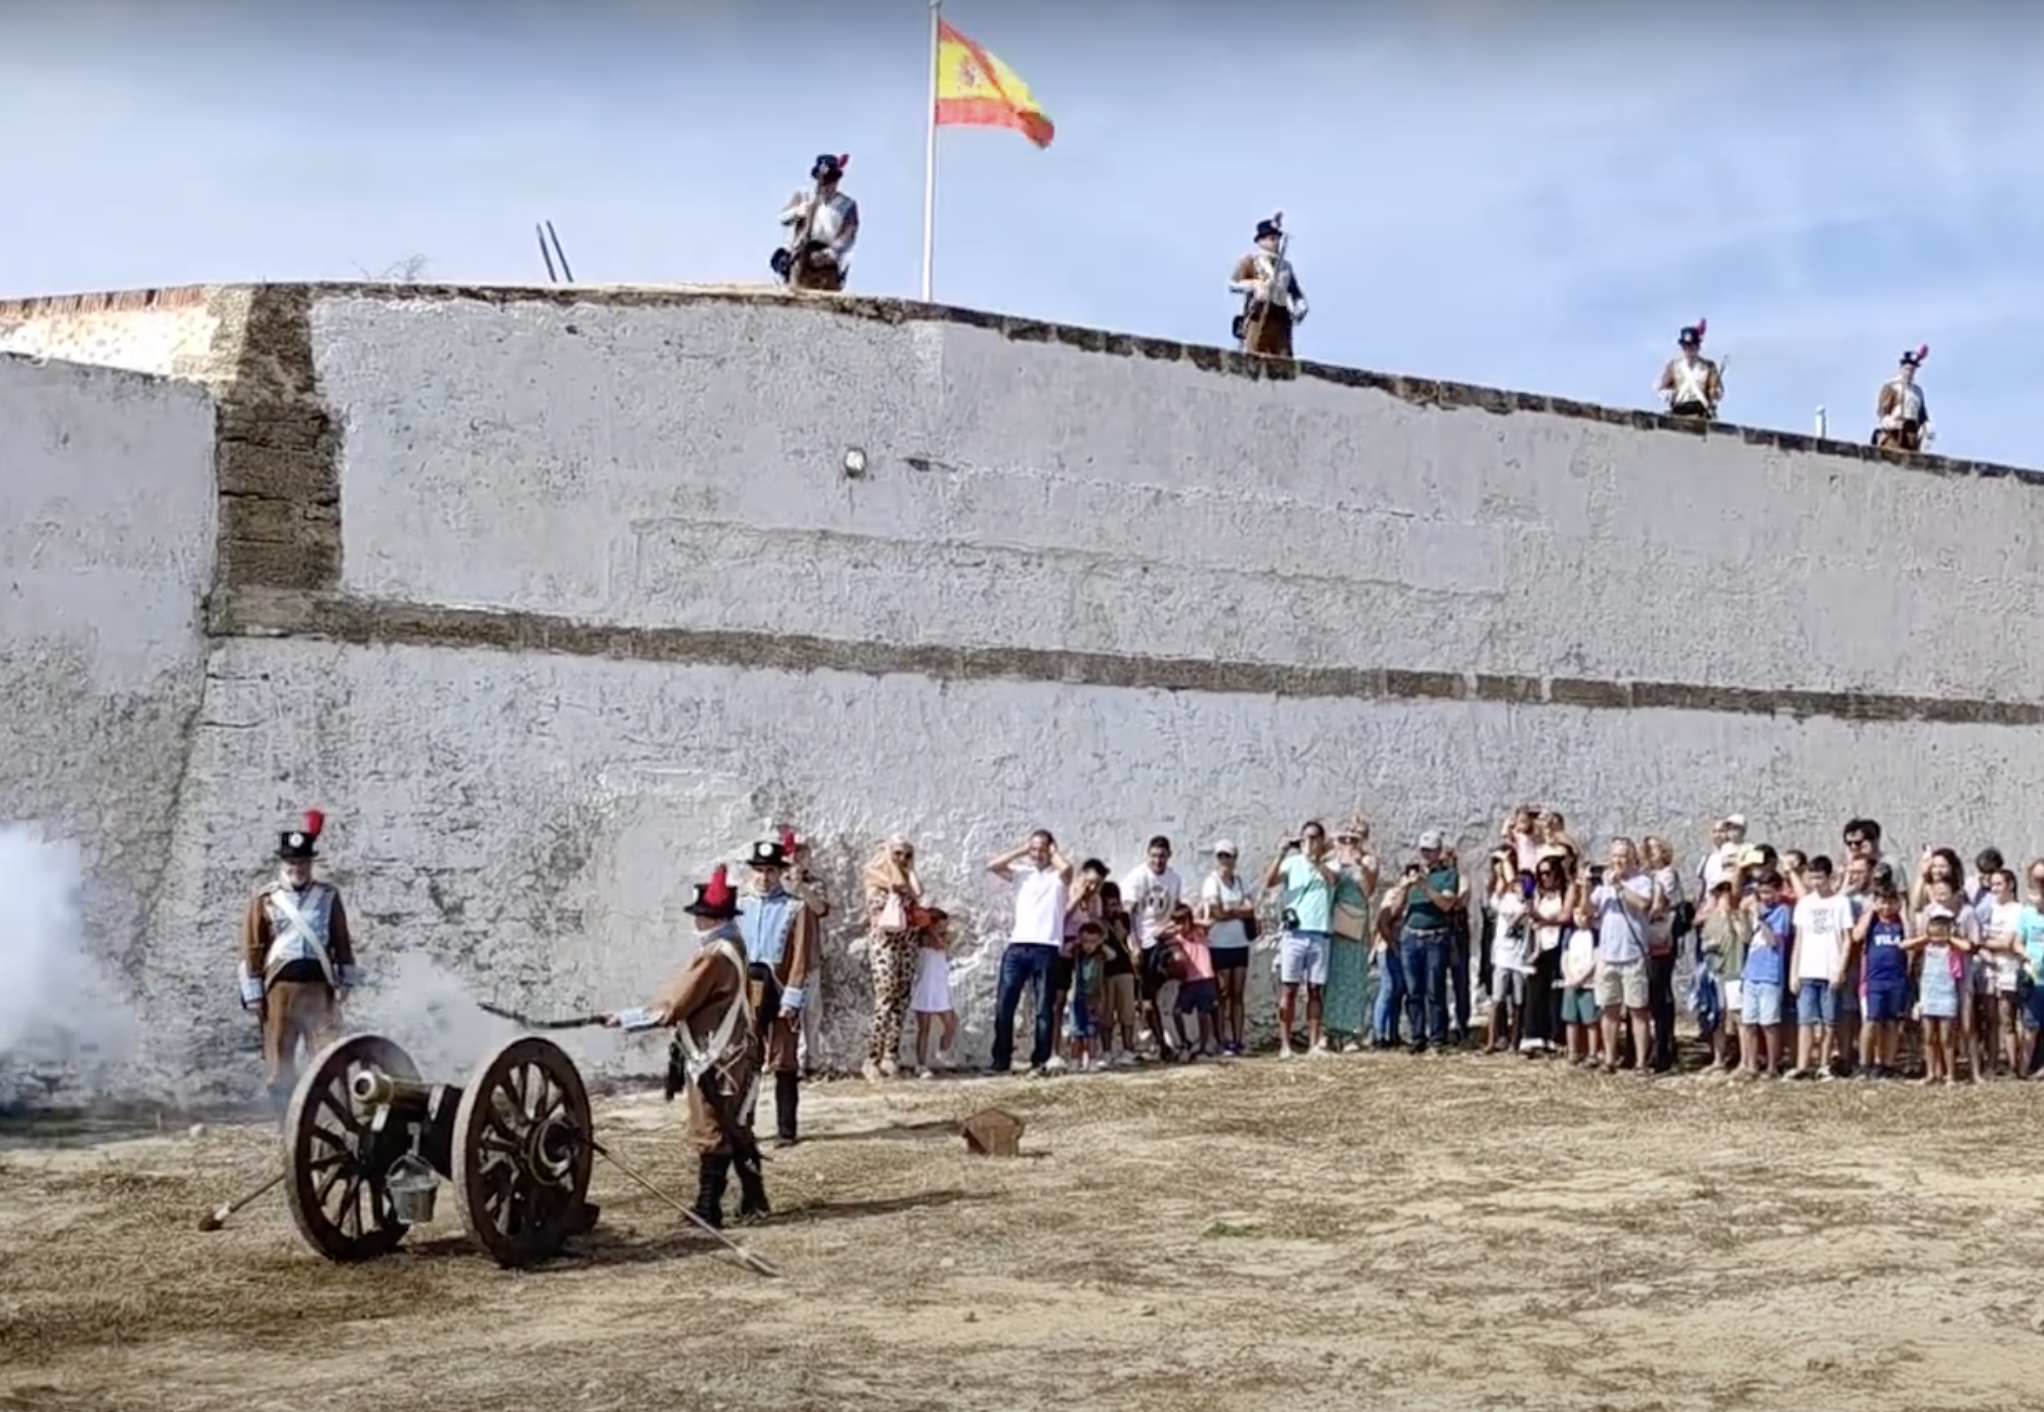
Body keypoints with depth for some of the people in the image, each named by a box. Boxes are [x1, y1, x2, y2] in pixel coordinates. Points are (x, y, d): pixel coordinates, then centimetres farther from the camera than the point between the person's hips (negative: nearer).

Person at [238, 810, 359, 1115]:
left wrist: (345, 982, 7)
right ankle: (285, 1118, 15)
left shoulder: (329, 896, 8)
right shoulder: (264, 899, 4)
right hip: (280, 986, 0)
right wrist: (254, 993, -2)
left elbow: (342, 942, 12)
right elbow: (251, 949, 2)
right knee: (279, 1060, 5)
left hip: (319, 985, 0)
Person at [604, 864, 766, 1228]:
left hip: (714, 1061, -10)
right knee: (736, 1131, 17)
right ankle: (753, 1200, 24)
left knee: (711, 1136, -3)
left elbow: (672, 1007, -19)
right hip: (734, 1057, 10)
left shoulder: (714, 956, -21)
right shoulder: (735, 950, 10)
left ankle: (708, 1211, 3)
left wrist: (625, 1019, -11)